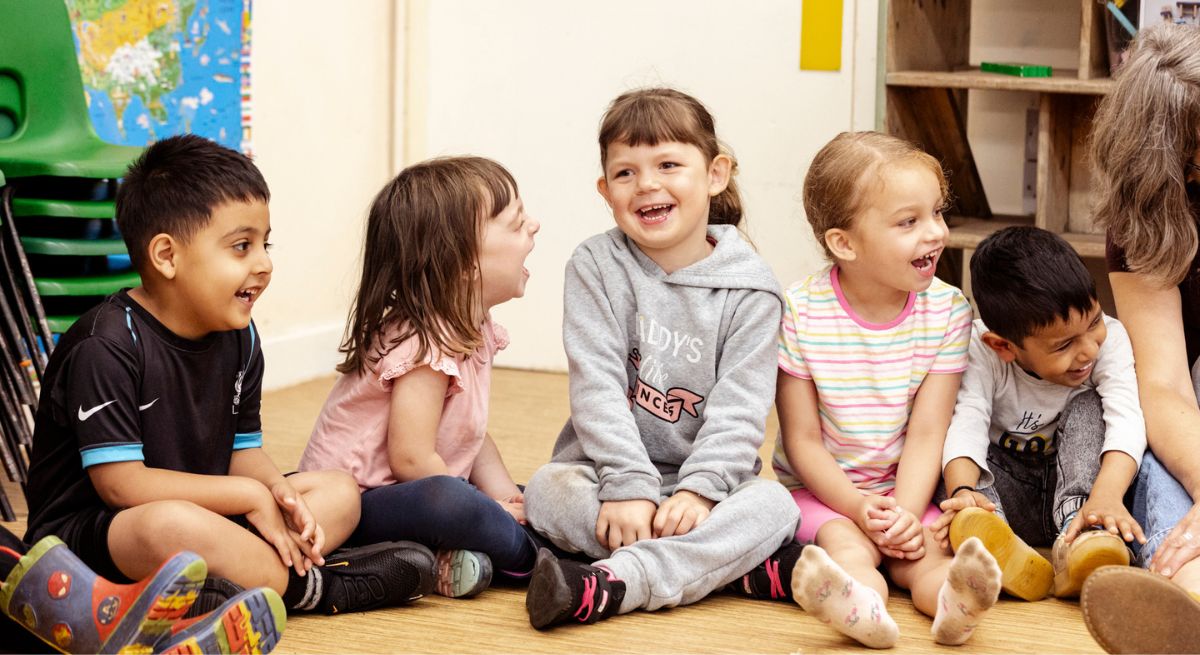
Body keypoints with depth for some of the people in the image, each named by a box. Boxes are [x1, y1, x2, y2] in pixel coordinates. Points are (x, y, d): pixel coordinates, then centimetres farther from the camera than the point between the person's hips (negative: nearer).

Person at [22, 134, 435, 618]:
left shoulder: (239, 339, 6)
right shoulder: (107, 345, -19)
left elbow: (243, 448, 10)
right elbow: (120, 482, -23)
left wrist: (277, 491, -15)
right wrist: (251, 495, -19)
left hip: (198, 510, 9)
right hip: (82, 532, -9)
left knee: (340, 492, 3)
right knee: (172, 525, -41)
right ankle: (312, 586, -17)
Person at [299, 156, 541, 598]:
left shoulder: (476, 330, 7)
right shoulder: (427, 344, -23)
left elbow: (472, 433, 13)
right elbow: (410, 458, -25)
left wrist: (503, 493, -4)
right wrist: (486, 512, -16)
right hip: (352, 504, -10)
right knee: (447, 500, -38)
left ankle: (447, 560, -16)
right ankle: (534, 556, -14)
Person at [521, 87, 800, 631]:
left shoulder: (749, 287, -1)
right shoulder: (596, 266, -1)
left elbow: (739, 407, -8)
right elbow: (598, 387, -11)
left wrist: (699, 489, -25)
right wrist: (629, 486, -24)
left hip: (703, 482, 0)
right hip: (610, 471, 0)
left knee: (772, 505, -29)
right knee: (548, 489, -30)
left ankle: (608, 585, -43)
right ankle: (745, 564, -32)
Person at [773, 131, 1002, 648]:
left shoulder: (947, 310, -4)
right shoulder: (800, 312, -11)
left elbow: (927, 434, -8)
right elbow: (802, 440, -7)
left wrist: (905, 514, -24)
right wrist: (860, 507, -21)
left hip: (905, 490, 2)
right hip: (822, 490, -2)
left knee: (923, 547, -28)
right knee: (846, 543, -32)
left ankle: (952, 602, -59)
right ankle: (866, 608, -62)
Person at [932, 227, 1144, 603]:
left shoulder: (1108, 338, -15)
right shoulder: (982, 353, -15)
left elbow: (1125, 420, -28)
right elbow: (967, 425, -26)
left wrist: (1107, 496, -47)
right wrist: (962, 491, -48)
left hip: (1072, 481, 0)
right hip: (1005, 489, 0)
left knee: (1087, 406, -23)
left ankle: (1074, 539, -39)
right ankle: (1006, 553, -52)